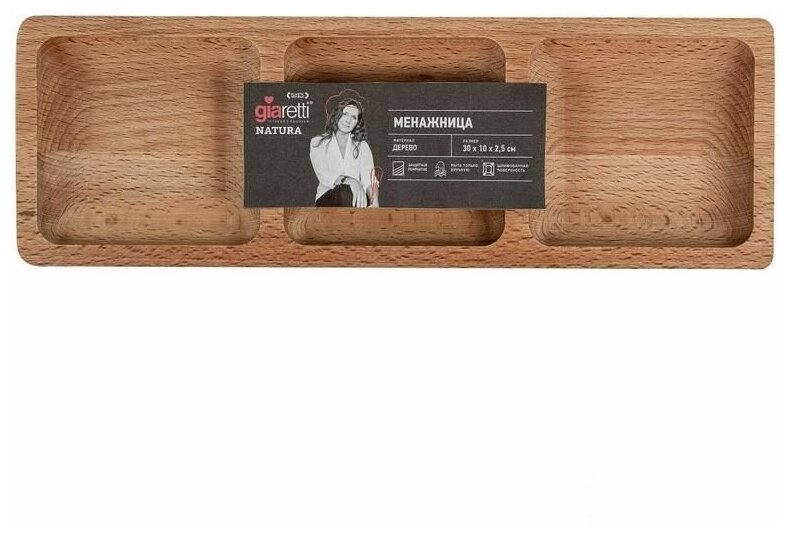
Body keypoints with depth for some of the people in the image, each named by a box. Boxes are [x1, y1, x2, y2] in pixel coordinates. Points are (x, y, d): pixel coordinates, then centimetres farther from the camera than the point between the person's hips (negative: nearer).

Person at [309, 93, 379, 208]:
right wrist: (349, 181, -27)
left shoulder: (362, 146, 17)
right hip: (326, 199, -2)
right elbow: (324, 176, -6)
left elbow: (369, 179, -1)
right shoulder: (317, 143, 11)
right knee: (346, 191, -36)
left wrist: (374, 203, -23)